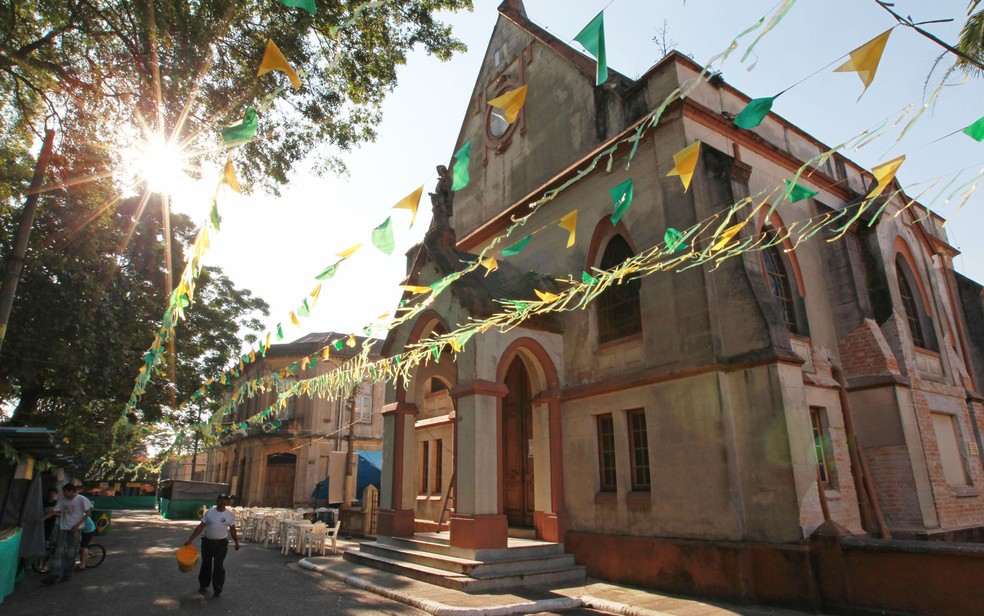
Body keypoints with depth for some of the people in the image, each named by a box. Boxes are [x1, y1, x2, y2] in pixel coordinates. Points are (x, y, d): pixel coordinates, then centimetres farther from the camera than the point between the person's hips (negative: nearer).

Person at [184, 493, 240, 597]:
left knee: (219, 566, -3)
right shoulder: (209, 512, -3)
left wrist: (236, 542, 5)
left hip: (221, 543, -2)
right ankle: (203, 586, 31)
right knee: (206, 564, 14)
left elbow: (232, 530, 5)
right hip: (207, 542, 2)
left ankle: (217, 589, 4)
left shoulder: (230, 514, -3)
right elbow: (201, 527, 0)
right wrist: (190, 539, -4)